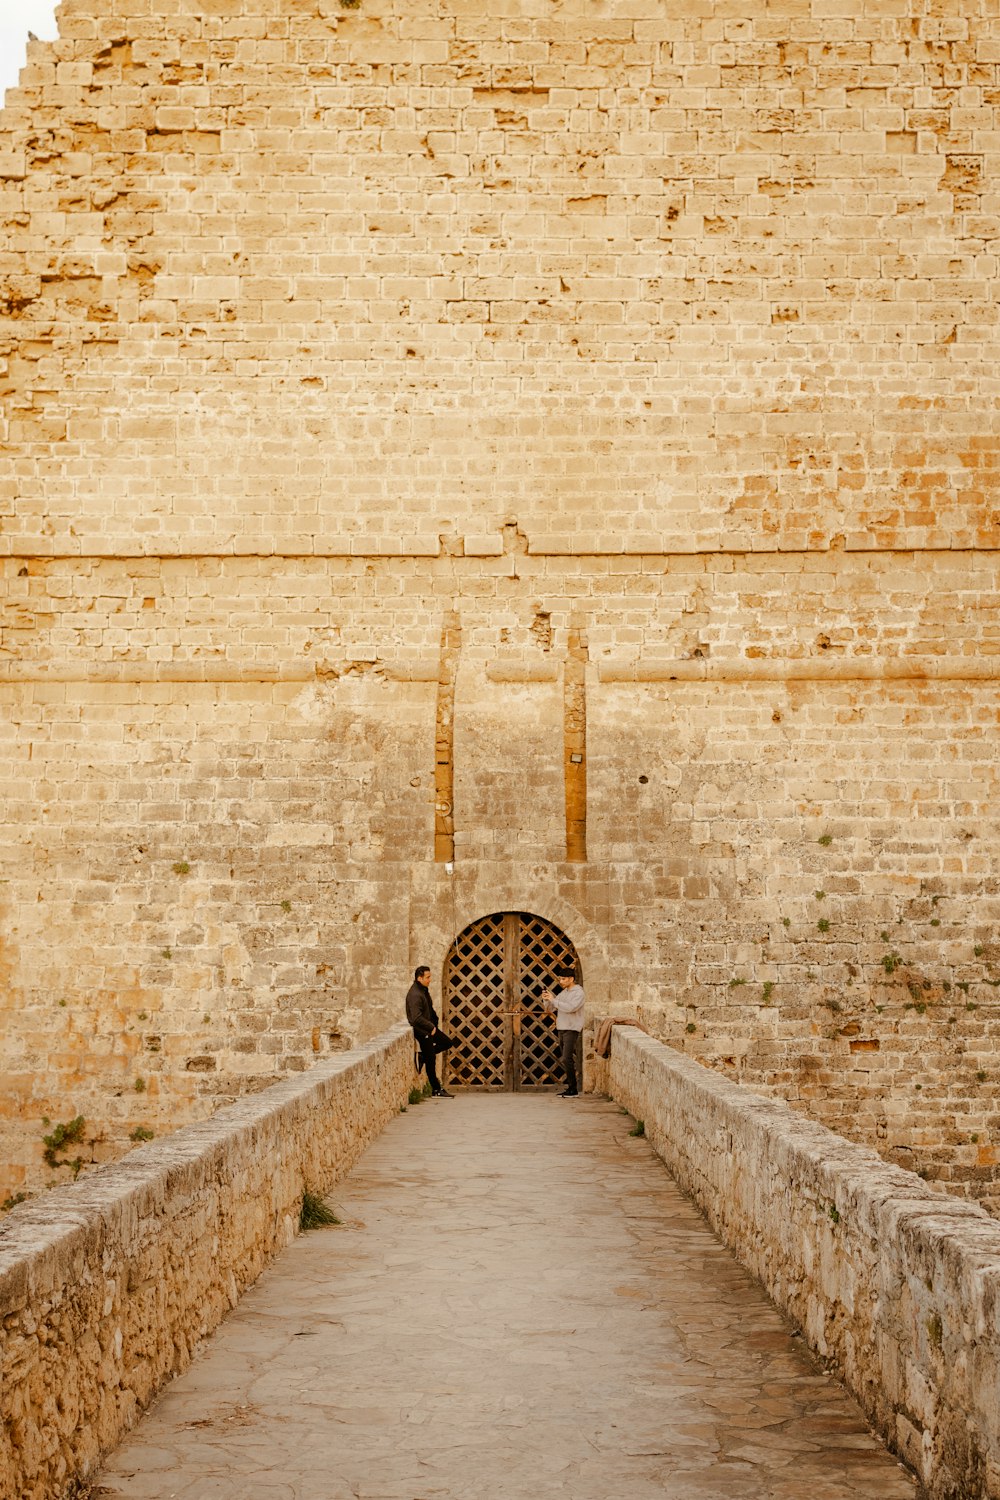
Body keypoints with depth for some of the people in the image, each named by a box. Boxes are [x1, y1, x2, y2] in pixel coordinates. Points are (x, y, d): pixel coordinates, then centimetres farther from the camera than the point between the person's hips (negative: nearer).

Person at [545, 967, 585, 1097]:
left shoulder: (578, 992, -8)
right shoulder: (563, 992, 15)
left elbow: (570, 1008, -23)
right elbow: (550, 1008, 18)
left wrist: (554, 1000, -18)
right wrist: (547, 999, -2)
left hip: (572, 1029, -8)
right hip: (562, 1028, 8)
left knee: (566, 1059, -14)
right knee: (563, 1058, 8)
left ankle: (573, 1089, -11)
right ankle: (570, 1086, 14)